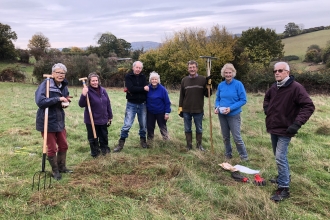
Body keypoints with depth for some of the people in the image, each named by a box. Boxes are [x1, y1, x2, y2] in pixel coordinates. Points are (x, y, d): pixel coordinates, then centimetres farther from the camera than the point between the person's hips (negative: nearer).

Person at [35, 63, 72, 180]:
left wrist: (66, 102, -5)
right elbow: (40, 102, -29)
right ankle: (55, 171, 25)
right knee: (52, 148, 6)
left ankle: (62, 167, 36)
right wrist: (58, 99, -30)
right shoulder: (45, 84, -18)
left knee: (63, 145, 17)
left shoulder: (63, 86, 4)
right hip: (47, 121, -7)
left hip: (60, 120, 7)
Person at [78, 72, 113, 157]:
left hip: (103, 119, 5)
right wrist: (83, 95, -38)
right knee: (93, 137, 7)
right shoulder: (88, 91, -13)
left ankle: (104, 148, 39)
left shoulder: (103, 90, 2)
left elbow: (108, 103, 9)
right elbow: (81, 105, -22)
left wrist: (110, 116, 12)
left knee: (104, 136, 18)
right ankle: (95, 152, 26)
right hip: (91, 120, -4)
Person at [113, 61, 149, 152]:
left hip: (142, 104, 3)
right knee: (127, 124, -6)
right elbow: (131, 88, -18)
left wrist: (135, 90, -15)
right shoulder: (128, 76, -2)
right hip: (131, 104, -3)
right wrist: (143, 88, -13)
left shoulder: (143, 77, 7)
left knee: (143, 124, 9)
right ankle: (121, 143, 5)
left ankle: (143, 140, 28)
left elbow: (147, 89, -5)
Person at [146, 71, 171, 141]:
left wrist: (167, 113, -10)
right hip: (150, 112, 3)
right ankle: (150, 140, 26)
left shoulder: (162, 89, -13)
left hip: (160, 112, -2)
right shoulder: (148, 89, -6)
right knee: (149, 127, 11)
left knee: (163, 127, 9)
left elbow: (167, 102, -10)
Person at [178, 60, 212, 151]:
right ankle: (189, 145, 24)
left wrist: (209, 84, -16)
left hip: (198, 110, -1)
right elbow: (181, 96, 7)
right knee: (187, 129, 11)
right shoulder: (184, 80, 3)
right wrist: (180, 108, 3)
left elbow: (208, 94, -2)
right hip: (186, 110, 1)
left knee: (199, 129, 11)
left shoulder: (203, 79, -3)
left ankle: (199, 145, 28)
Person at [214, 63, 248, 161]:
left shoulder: (238, 84, -11)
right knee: (225, 137, 15)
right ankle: (228, 155, 32)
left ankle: (244, 157, 17)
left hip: (234, 115, -4)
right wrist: (217, 107, -9)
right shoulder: (220, 85, 2)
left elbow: (243, 100, -11)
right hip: (222, 115, 4)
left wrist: (231, 108, -20)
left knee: (237, 137, -1)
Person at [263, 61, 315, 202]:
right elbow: (266, 99, 27)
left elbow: (309, 106, -20)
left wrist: (297, 124, -26)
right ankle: (284, 177, 37)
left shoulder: (296, 88, -17)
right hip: (273, 128, 7)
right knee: (279, 157, 18)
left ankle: (283, 189, -2)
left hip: (285, 130, -7)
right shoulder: (273, 87, 5)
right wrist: (267, 110, 10)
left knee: (280, 158, -10)